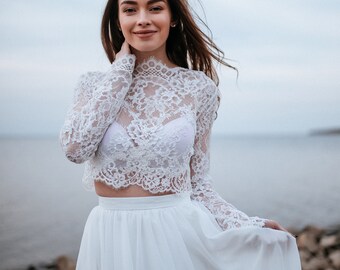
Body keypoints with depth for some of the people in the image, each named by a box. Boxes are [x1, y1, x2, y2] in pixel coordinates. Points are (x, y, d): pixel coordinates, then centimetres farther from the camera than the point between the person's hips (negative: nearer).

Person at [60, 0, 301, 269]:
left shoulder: (198, 87, -2)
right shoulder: (95, 84, 0)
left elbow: (197, 182, 2)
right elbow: (75, 148, -18)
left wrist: (252, 227, -11)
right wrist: (122, 68, -11)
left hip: (179, 233, 0)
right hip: (111, 239, 1)